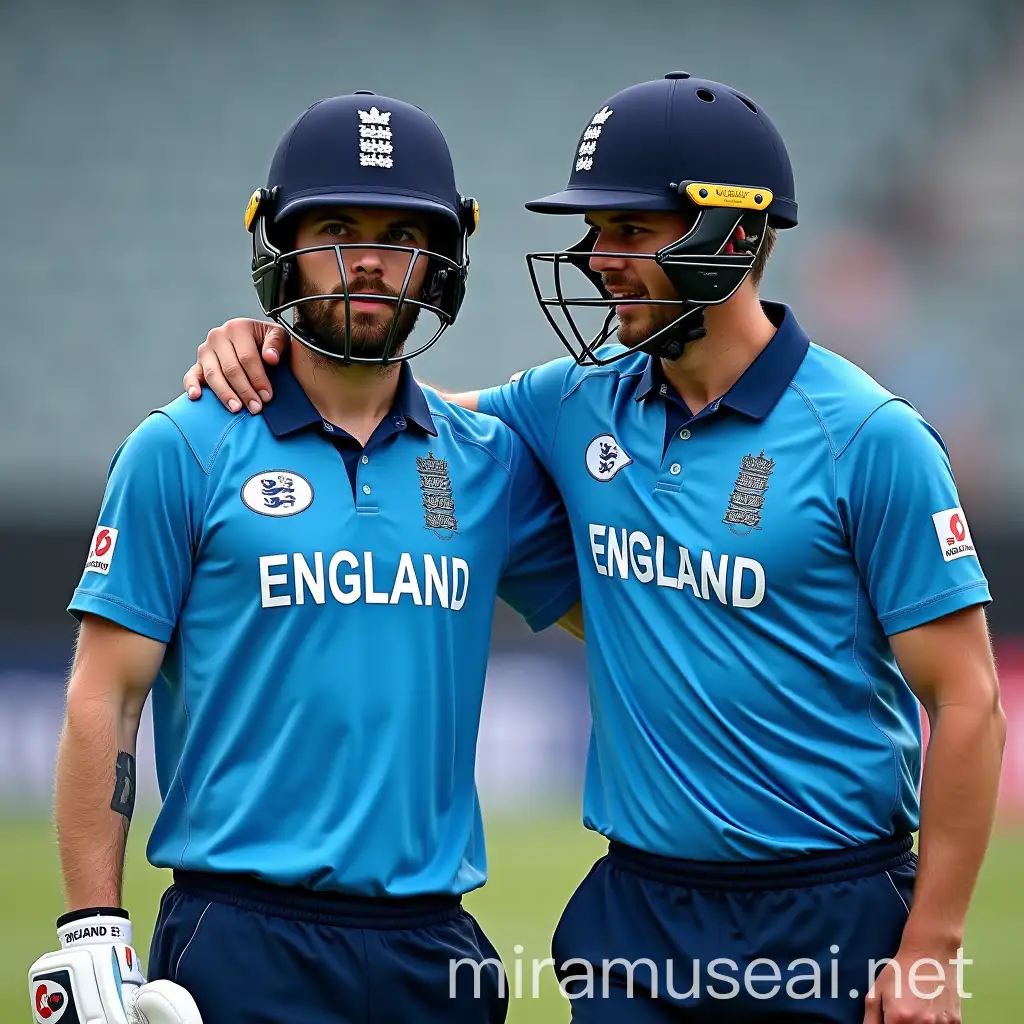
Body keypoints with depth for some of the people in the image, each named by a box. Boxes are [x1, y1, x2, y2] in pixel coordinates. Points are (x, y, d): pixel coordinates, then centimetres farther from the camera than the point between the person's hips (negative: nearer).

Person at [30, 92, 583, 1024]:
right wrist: (92, 935, -9)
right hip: (243, 940, -4)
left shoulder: (487, 464, 10)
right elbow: (105, 700, -2)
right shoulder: (182, 453, 0)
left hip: (433, 946, 4)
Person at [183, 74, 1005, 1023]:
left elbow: (966, 704, -9)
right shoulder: (584, 402, 6)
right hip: (635, 909, 5)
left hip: (829, 919, -4)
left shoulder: (869, 437, -10)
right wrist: (268, 347, 3)